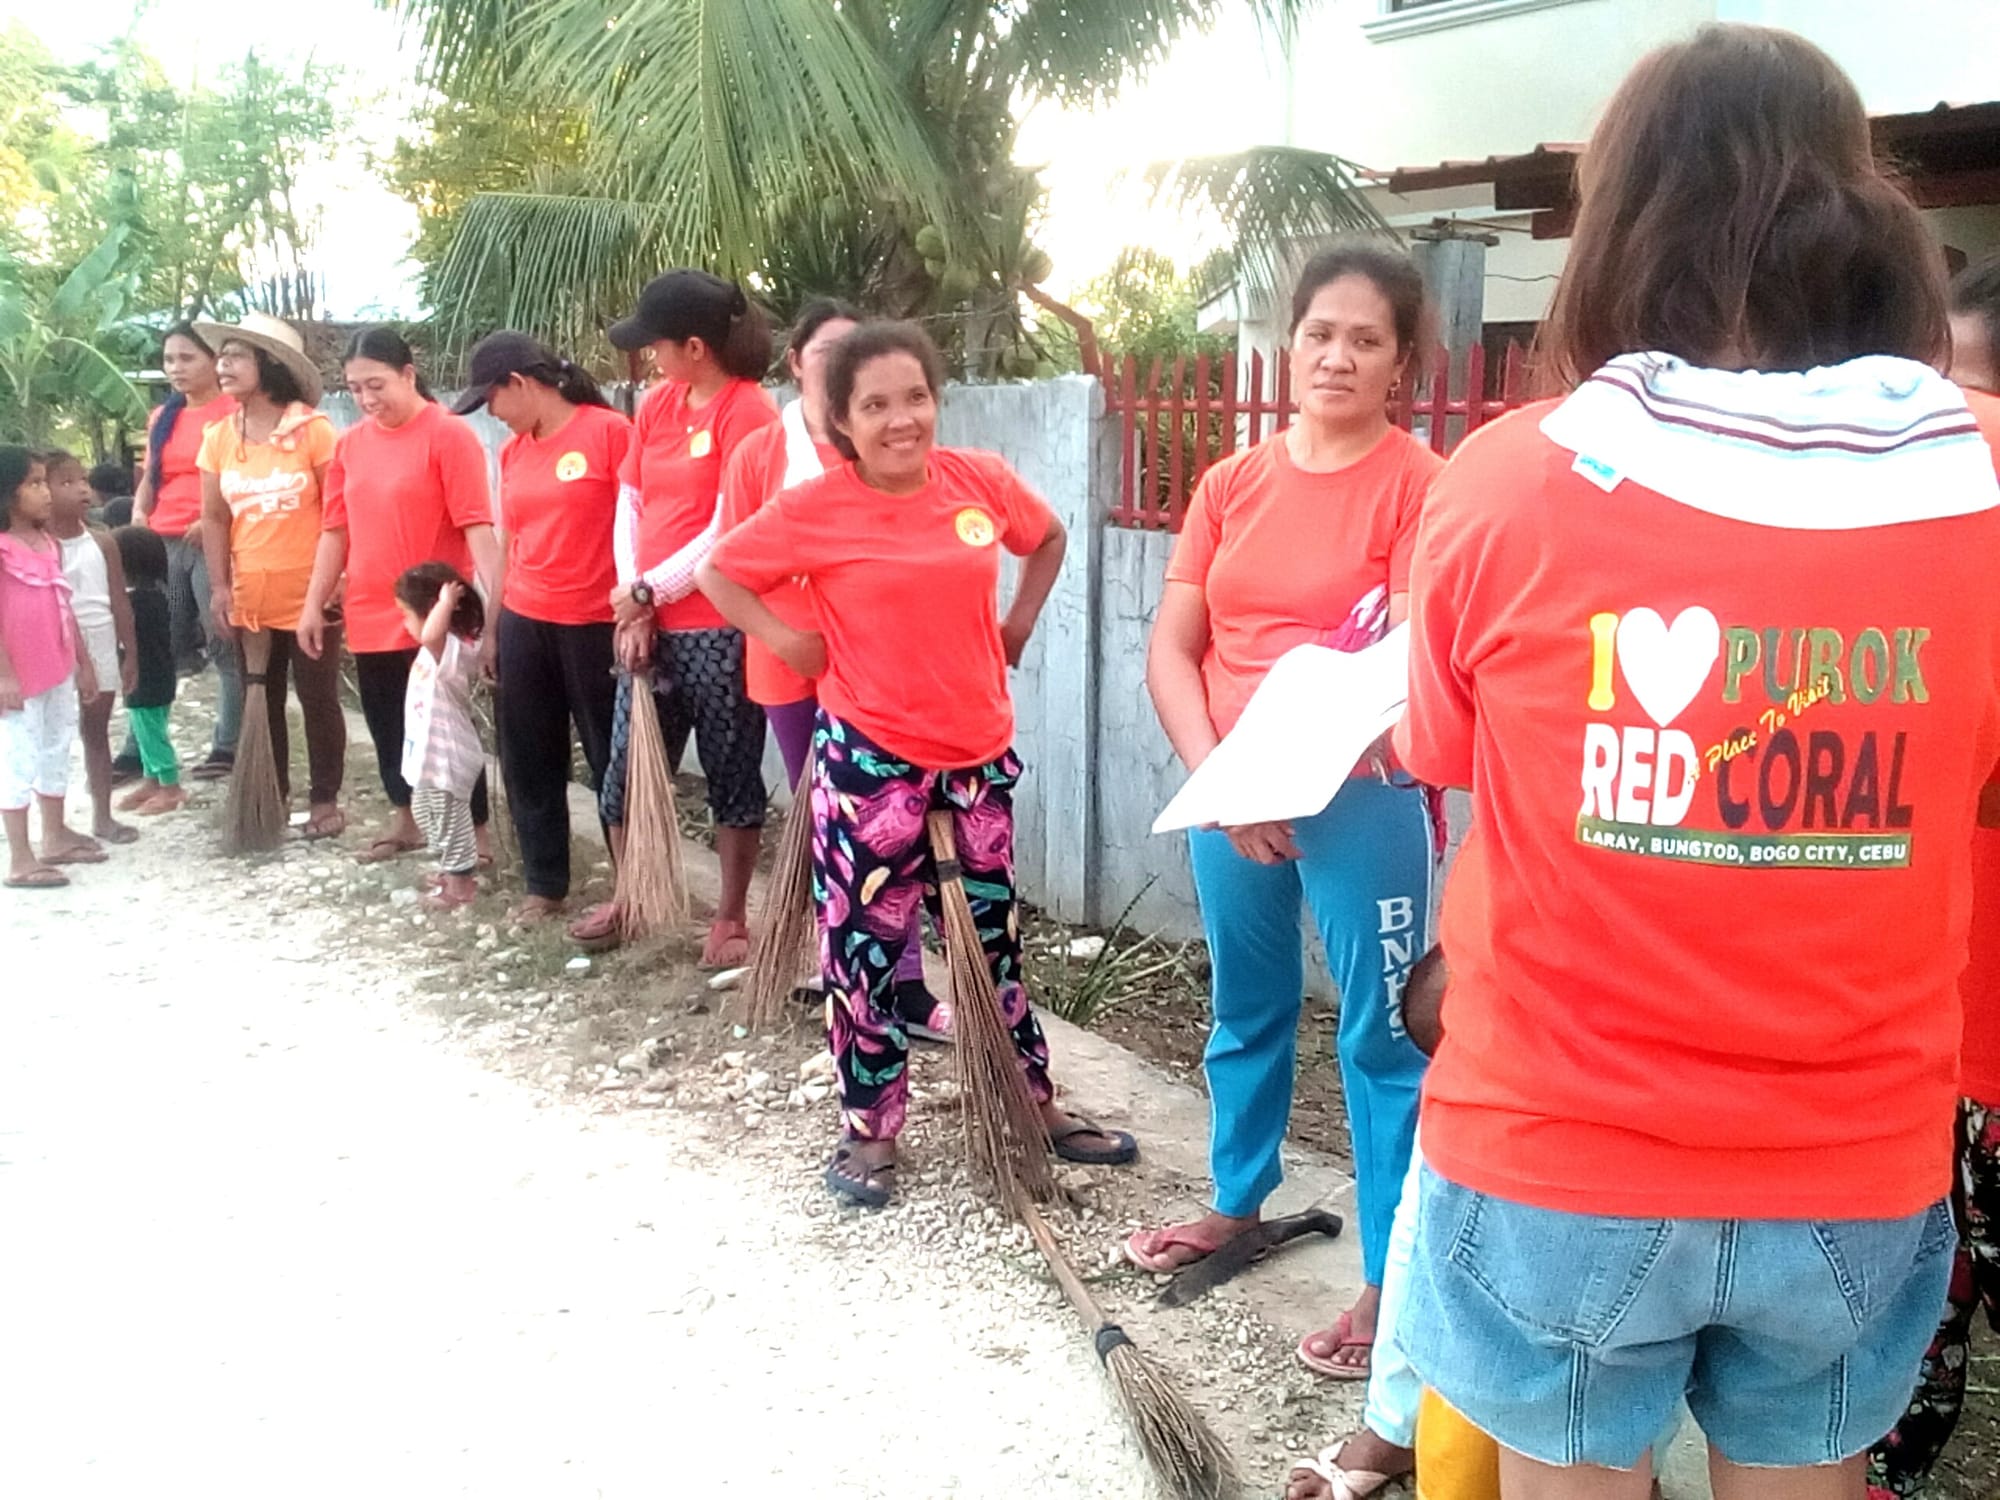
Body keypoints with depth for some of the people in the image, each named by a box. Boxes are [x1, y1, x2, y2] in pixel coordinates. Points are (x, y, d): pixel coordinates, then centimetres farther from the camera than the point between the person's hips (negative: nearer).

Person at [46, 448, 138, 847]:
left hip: (101, 648, 4)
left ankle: (102, 816, 21)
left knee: (96, 732, 13)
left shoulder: (101, 541, 4)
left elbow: (119, 601, 7)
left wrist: (130, 652, 6)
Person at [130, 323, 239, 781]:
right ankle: (138, 750, 11)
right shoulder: (163, 417, 17)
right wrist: (138, 516, 4)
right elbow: (150, 478, 22)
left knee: (225, 645, -2)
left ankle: (227, 747, 4)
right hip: (165, 543, 6)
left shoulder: (233, 411, -3)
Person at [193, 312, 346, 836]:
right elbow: (214, 517, 9)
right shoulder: (219, 436, 5)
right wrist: (219, 585, 2)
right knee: (260, 701, 12)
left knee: (318, 701, 4)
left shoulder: (312, 429, -9)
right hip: (248, 600, 5)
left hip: (309, 595, -4)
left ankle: (324, 798, 17)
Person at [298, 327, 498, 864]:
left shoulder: (448, 435, -11)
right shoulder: (350, 443, 8)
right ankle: (404, 818, 32)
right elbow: (336, 529, 12)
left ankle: (475, 830, 13)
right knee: (385, 722, 16)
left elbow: (477, 526, -17)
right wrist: (314, 604, 10)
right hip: (369, 615, 6)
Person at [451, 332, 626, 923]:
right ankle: (544, 886, 22)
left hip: (597, 626, -6)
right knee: (528, 763, 10)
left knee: (613, 761, 3)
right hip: (524, 625, 7)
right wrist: (490, 628, 16)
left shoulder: (609, 431, -9)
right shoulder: (512, 453, 11)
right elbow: (507, 544, 16)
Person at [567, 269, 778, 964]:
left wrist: (648, 589, -9)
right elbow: (630, 504, 9)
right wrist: (634, 605, -2)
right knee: (625, 768, 12)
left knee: (731, 776, 7)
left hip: (721, 628, -6)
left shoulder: (748, 410, -11)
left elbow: (729, 530, -16)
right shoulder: (657, 404, 10)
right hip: (650, 624, 7)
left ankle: (731, 917, 20)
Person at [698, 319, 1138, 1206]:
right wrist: (791, 645, -9)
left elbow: (1047, 539, 17)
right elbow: (720, 574, -1)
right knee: (864, 943, 4)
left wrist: (1016, 627, 8)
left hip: (979, 749, 4)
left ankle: (1036, 1108, 31)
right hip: (869, 759, -3)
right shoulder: (813, 510, -11)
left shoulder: (982, 482, -2)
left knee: (992, 933, 16)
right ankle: (870, 1130, 21)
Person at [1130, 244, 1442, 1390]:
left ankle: (1391, 1282, 14)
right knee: (1246, 1012, 20)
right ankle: (1238, 1202, 40)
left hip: (1361, 802, -5)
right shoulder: (1232, 486, 6)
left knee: (1382, 1038, 1)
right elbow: (1172, 650, 4)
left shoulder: (1419, 483, -8)